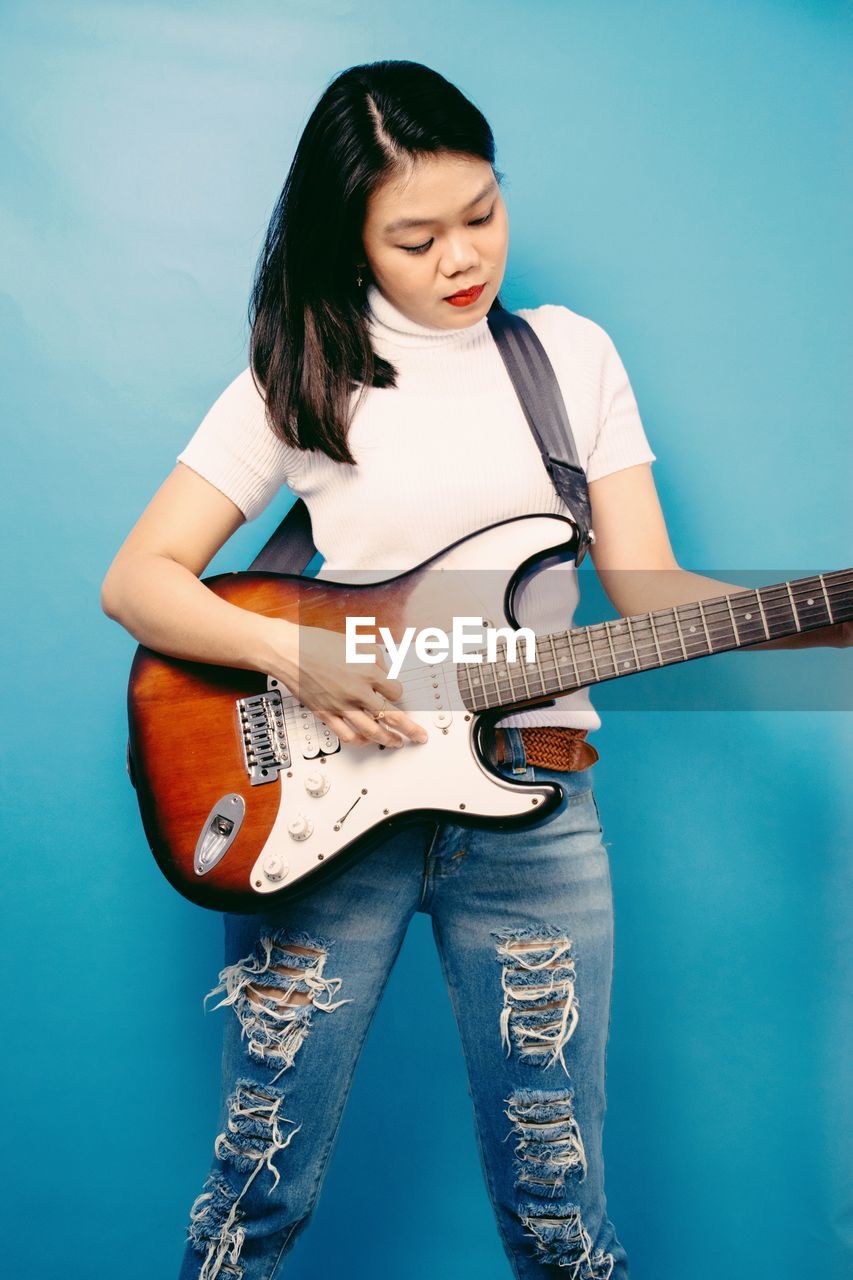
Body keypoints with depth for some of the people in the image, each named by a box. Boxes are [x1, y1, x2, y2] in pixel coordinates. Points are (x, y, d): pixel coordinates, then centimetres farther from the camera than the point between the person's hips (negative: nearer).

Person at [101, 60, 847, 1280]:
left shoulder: (573, 353, 8)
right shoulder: (299, 375, 3)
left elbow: (647, 588, 4)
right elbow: (136, 580, -1)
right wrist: (292, 652, -17)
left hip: (531, 809, 2)